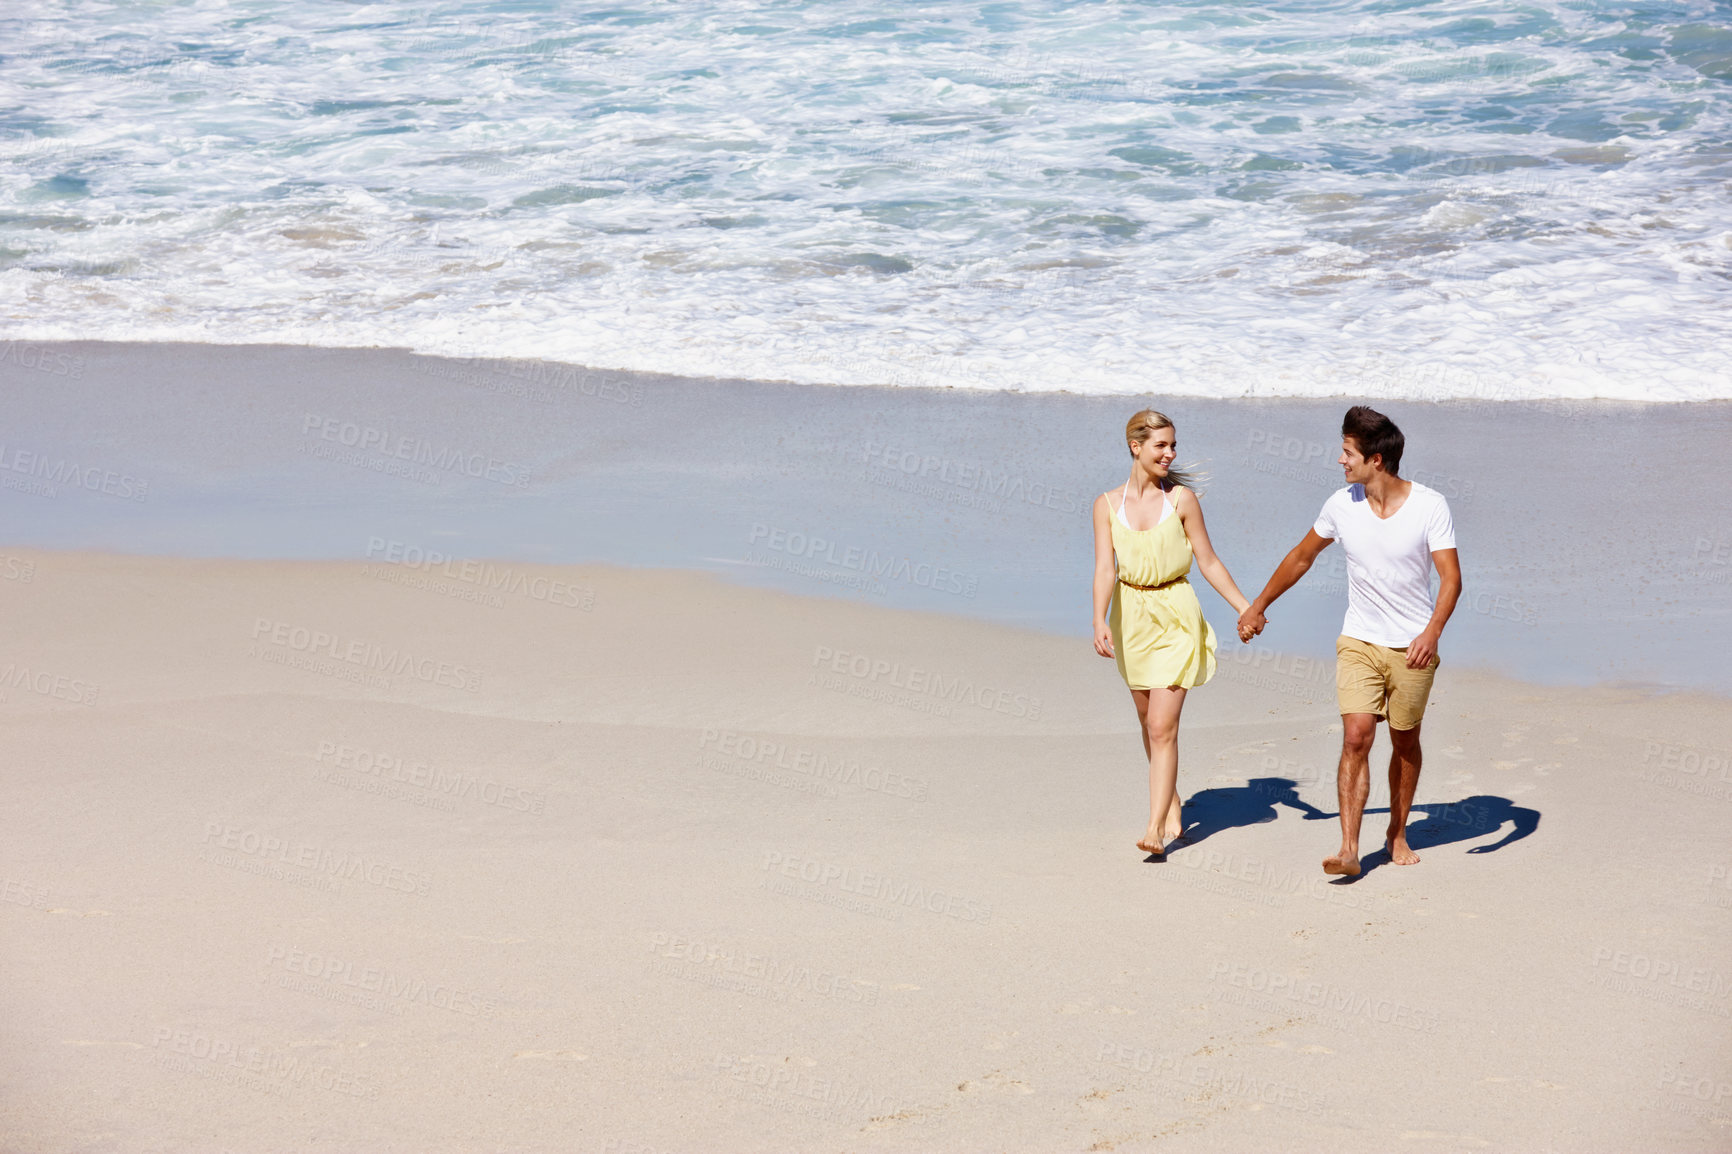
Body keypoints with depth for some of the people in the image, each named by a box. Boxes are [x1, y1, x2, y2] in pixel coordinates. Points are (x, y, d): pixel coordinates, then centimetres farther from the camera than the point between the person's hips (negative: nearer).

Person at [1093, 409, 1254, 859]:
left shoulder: (1181, 498, -4)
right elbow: (1105, 568, -8)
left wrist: (1245, 608, 2)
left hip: (1176, 616, -3)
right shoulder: (1108, 504, 0)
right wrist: (1100, 621, -22)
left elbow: (1208, 562, 2)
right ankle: (1172, 810, 33)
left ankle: (1156, 828, -12)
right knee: (1149, 724, 15)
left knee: (1163, 726, -11)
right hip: (1132, 615, 3)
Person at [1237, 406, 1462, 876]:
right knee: (1356, 737, -12)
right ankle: (1349, 849, -15)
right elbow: (1301, 557, 12)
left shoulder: (1430, 506, -13)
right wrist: (1259, 605, 20)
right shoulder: (1342, 504, -4)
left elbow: (1451, 577, -18)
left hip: (1412, 647, -1)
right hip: (1359, 642, 1)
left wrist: (1431, 633, -34)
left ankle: (1398, 833, 32)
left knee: (1405, 742, 12)